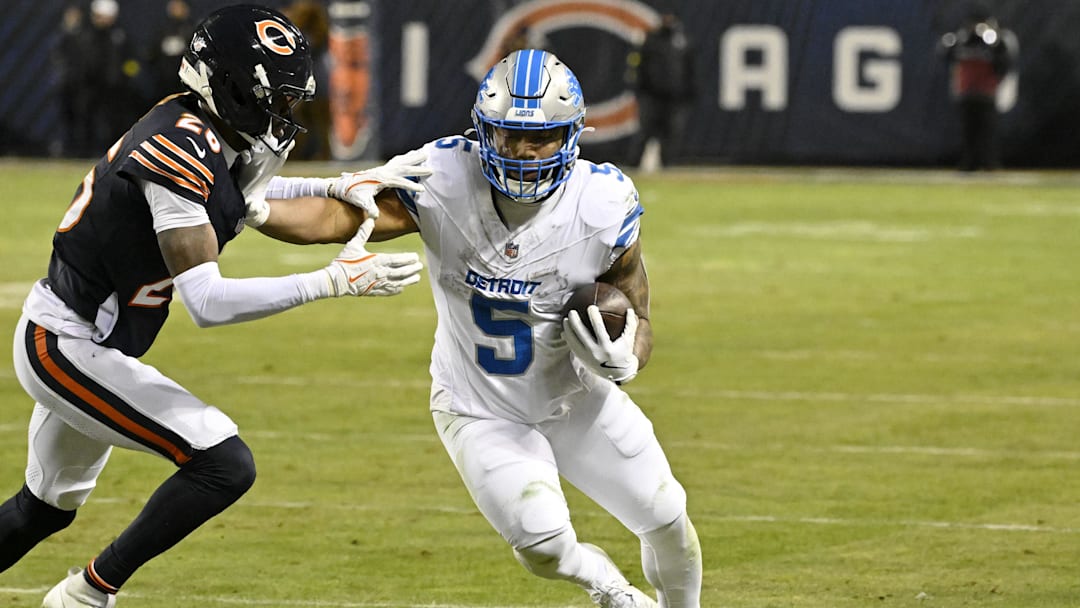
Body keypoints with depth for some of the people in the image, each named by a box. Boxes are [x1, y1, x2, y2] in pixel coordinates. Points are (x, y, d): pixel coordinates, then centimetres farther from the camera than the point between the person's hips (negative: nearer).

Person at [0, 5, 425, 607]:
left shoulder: (213, 137, 2)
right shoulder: (176, 154, -26)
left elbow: (250, 203, 26)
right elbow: (207, 302, -30)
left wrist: (343, 188, 10)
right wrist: (333, 282, -30)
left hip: (59, 340, 10)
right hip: (69, 348, -10)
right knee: (226, 466, -15)